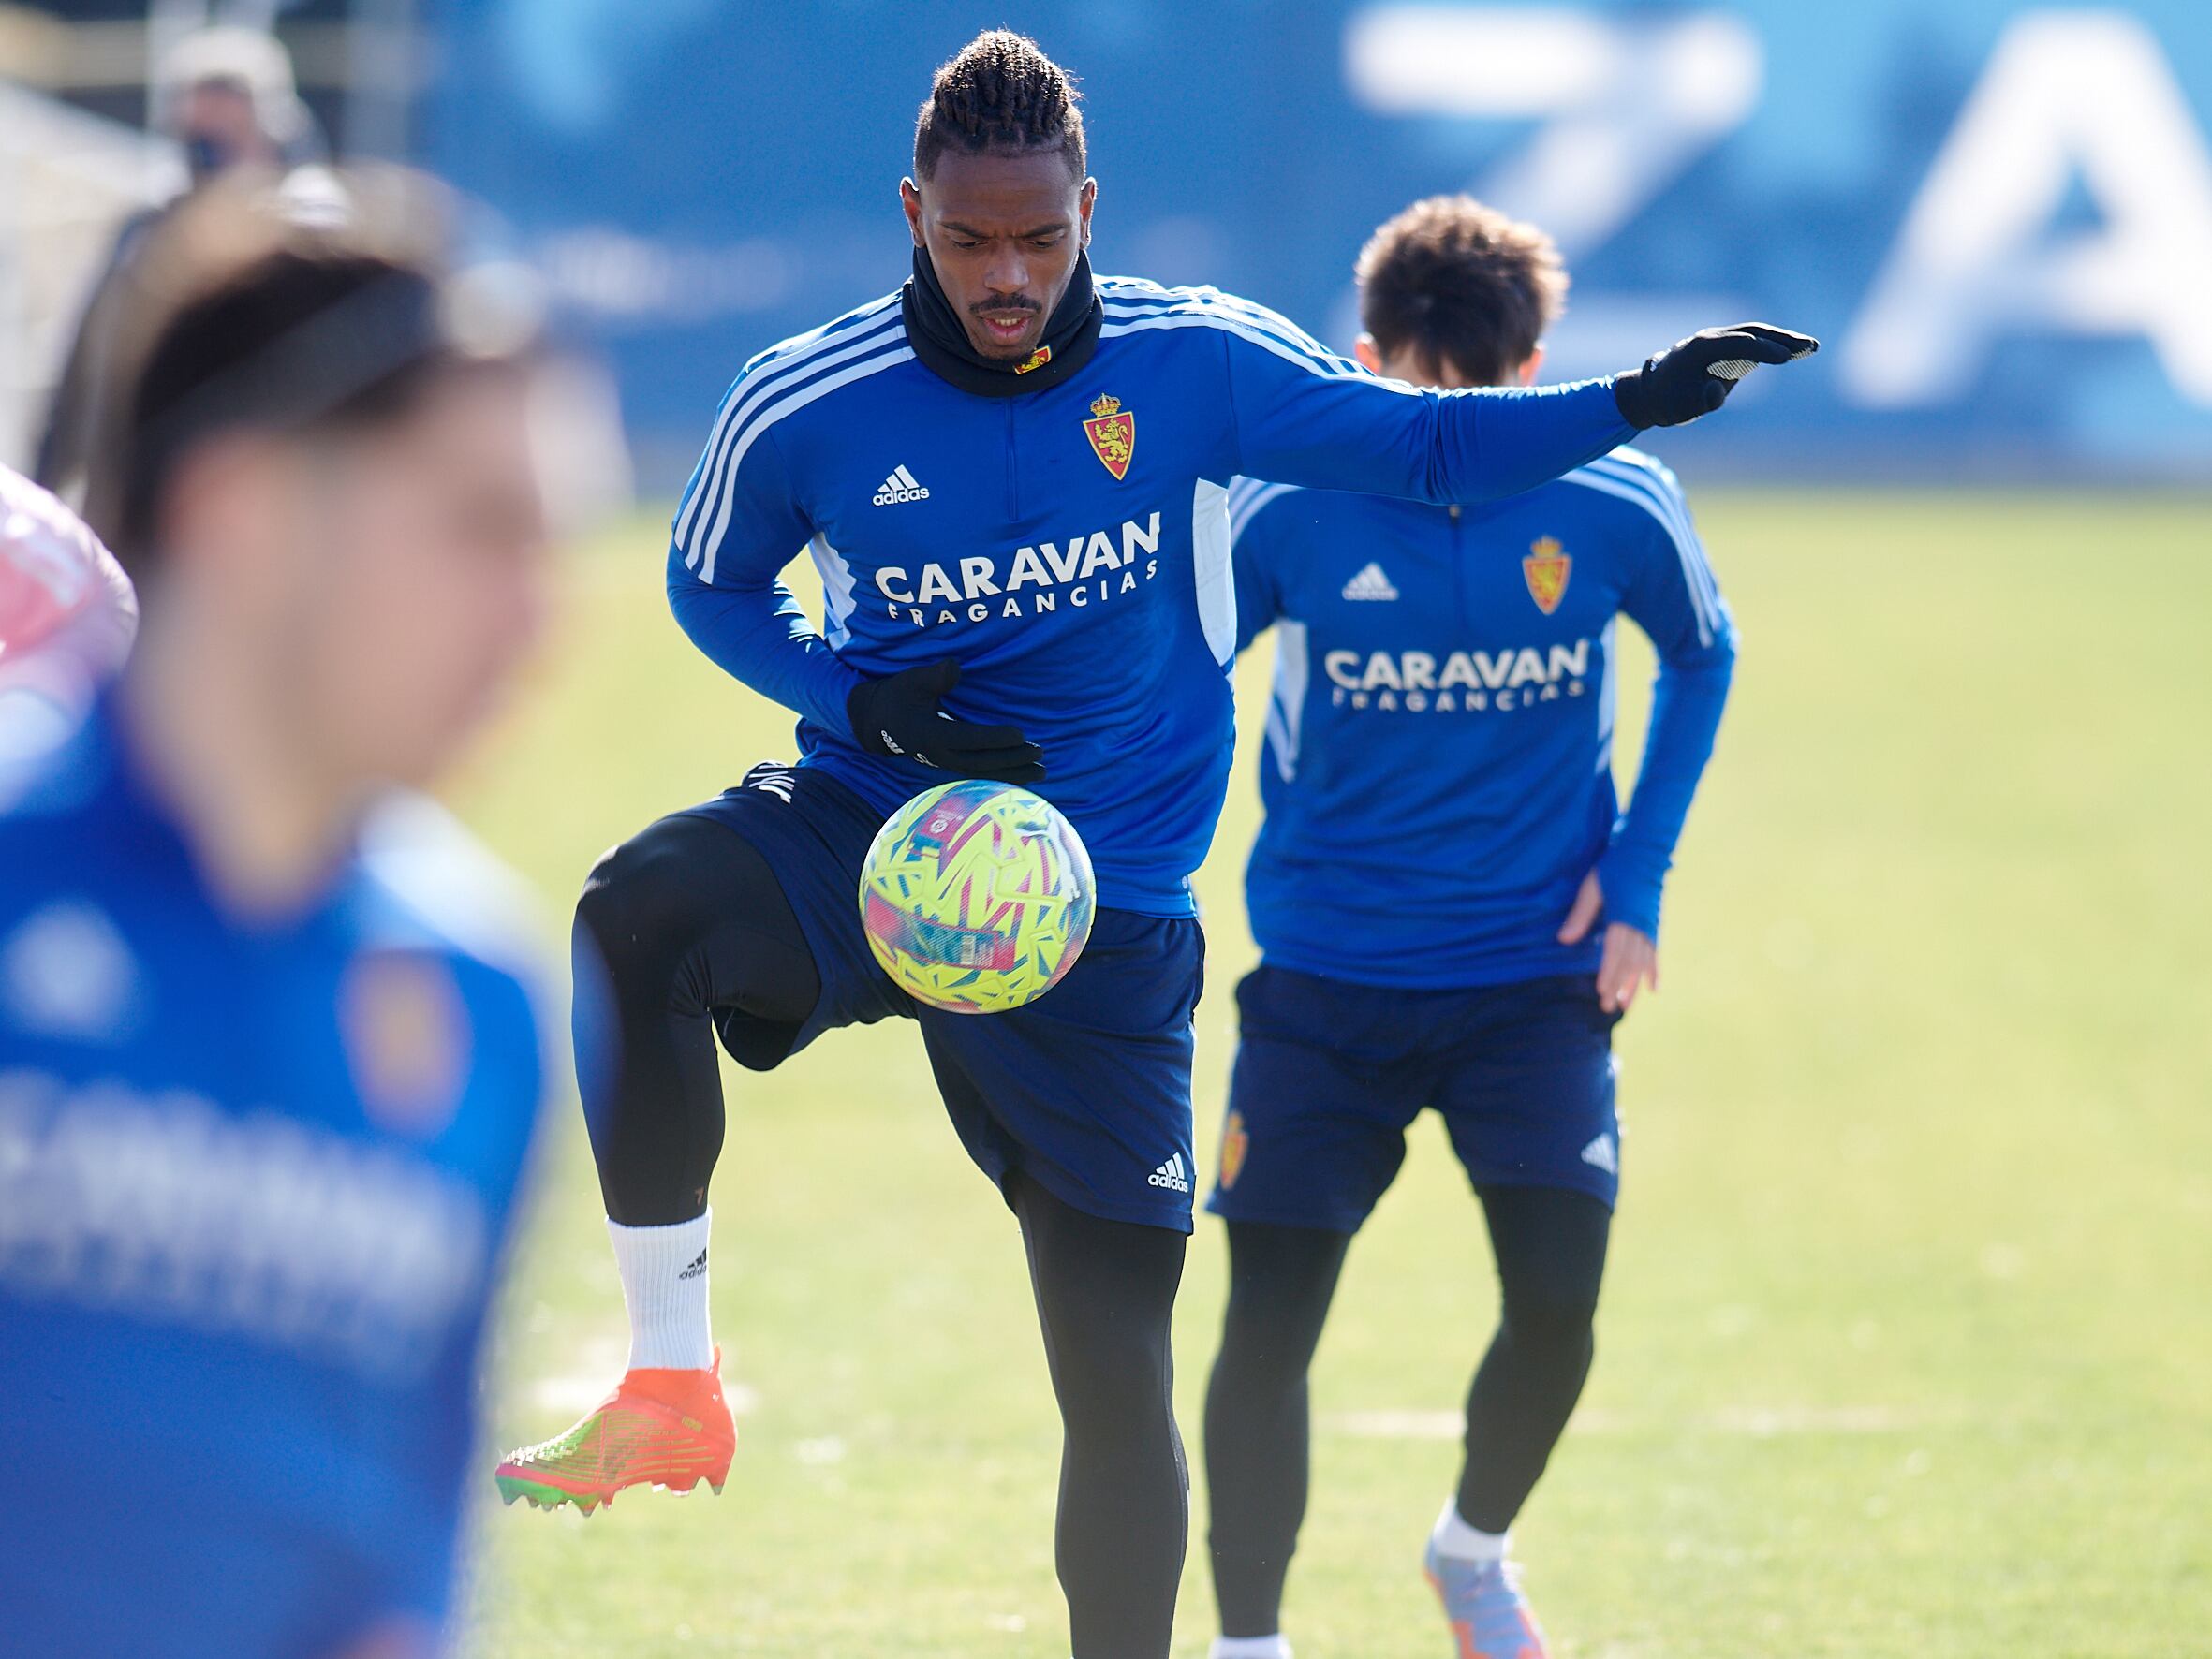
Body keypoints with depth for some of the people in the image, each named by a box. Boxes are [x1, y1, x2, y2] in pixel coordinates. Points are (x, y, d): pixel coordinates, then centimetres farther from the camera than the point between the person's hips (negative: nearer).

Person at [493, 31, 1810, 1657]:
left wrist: (1633, 404, -9)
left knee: (1117, 1370, -3)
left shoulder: (1197, 363, -6)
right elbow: (712, 583, 10)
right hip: (869, 843, 0)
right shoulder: (803, 408, -7)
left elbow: (1431, 443, 5)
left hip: (1100, 913, 0)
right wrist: (857, 700, -8)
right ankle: (671, 1386, -24)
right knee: (637, 911, -33)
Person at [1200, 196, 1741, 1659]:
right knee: (1270, 1319, -8)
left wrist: (1636, 878, 4)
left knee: (1557, 1302, -12)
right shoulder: (1292, 516, -12)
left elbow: (1701, 660, 12)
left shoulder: (1615, 510, -9)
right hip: (1324, 979, 0)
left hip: (1535, 975, 0)